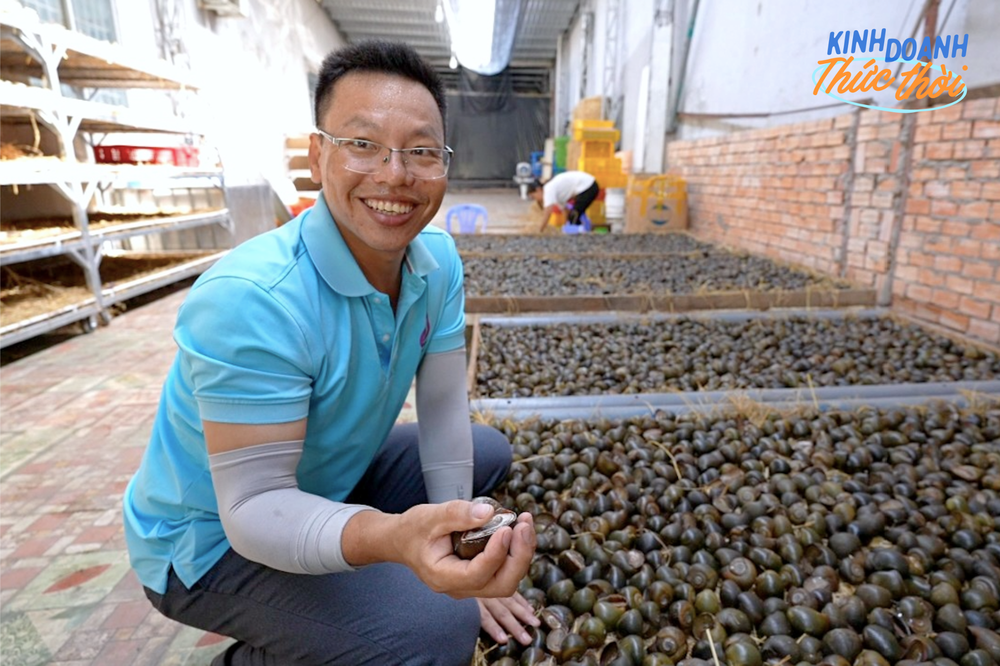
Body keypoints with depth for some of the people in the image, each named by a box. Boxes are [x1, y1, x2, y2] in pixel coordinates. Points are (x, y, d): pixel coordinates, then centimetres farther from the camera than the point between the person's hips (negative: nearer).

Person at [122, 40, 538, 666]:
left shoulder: (439, 258, -12)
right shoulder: (251, 299, -33)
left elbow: (443, 404, -8)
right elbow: (254, 506, -31)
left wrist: (455, 548, -9)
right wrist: (389, 537, -50)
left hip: (335, 476, 7)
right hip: (216, 538, -7)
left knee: (489, 452, 12)